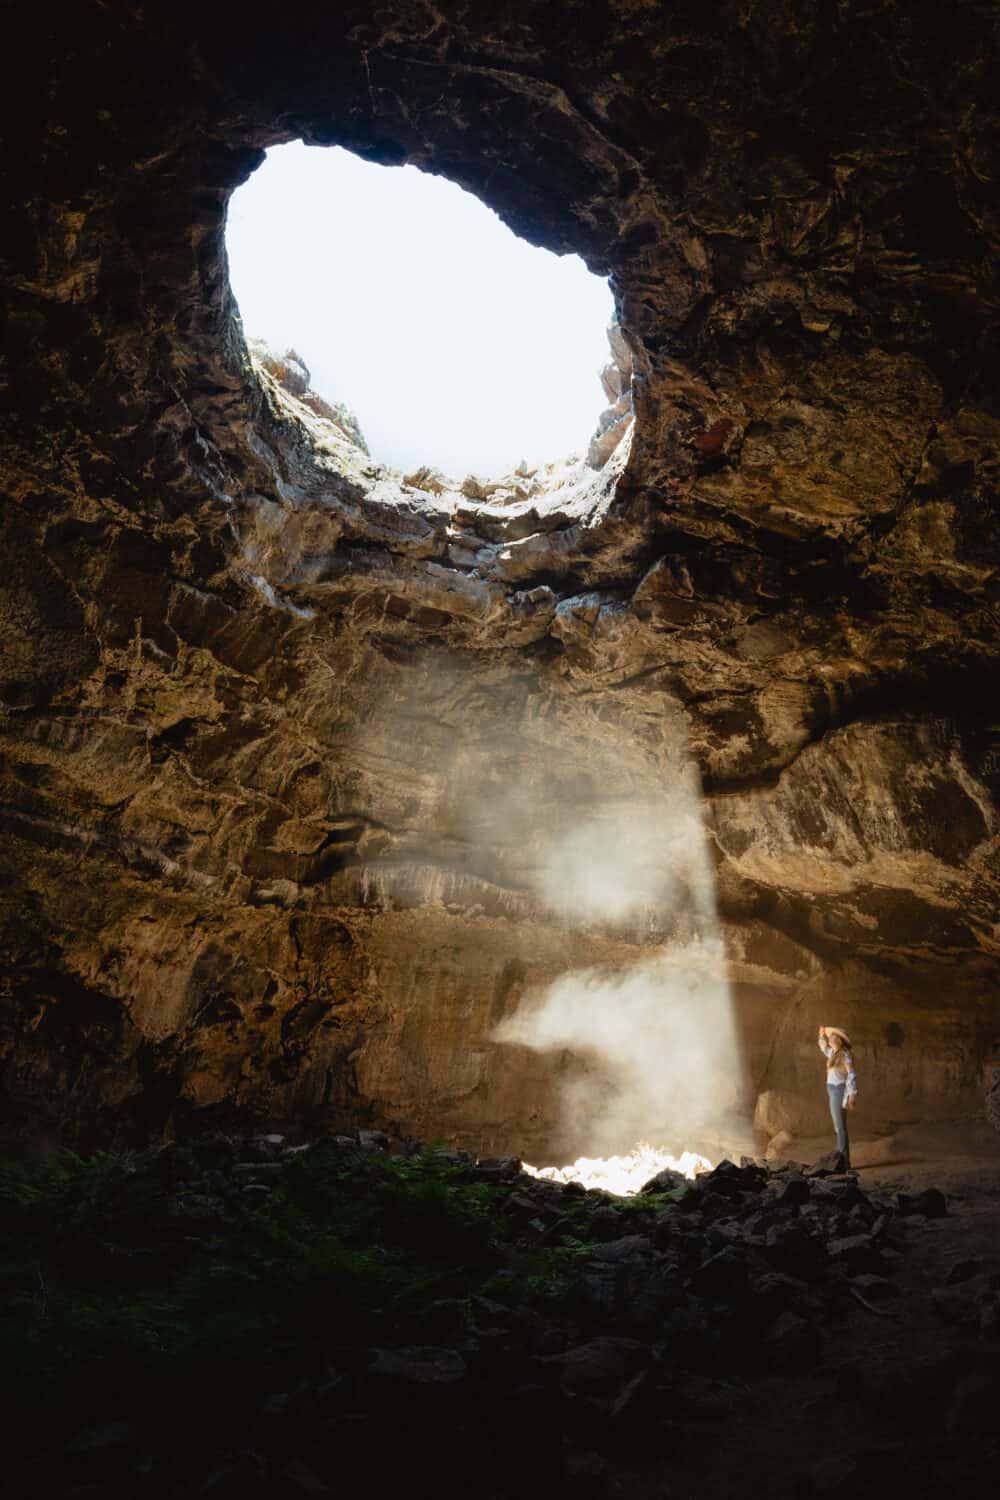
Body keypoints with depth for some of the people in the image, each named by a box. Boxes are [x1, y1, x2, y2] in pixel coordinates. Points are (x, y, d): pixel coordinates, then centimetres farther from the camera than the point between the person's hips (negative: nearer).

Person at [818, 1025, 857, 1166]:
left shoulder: (845, 1054, -12)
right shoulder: (834, 1053, 13)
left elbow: (852, 1075, -17)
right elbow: (824, 1048, 36)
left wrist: (852, 1095, -22)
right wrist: (822, 1035, 22)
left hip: (839, 1092, -9)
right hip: (834, 1092, 9)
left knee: (840, 1127, -7)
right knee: (839, 1127, 11)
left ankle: (844, 1161, -4)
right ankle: (841, 1159, 16)